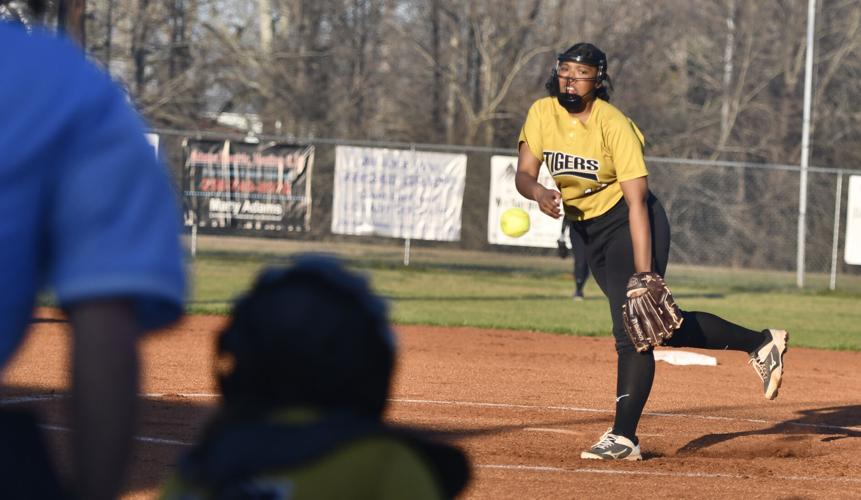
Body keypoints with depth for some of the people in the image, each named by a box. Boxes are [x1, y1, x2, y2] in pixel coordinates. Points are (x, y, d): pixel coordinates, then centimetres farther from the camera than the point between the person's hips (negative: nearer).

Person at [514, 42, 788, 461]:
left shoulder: (614, 125, -21)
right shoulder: (543, 113, -4)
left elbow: (636, 202, -24)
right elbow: (524, 174, -4)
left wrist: (644, 274, -30)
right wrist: (539, 192, -30)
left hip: (629, 224, -7)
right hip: (590, 232, 7)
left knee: (634, 325, -16)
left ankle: (624, 437, -17)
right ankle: (760, 343, 24)